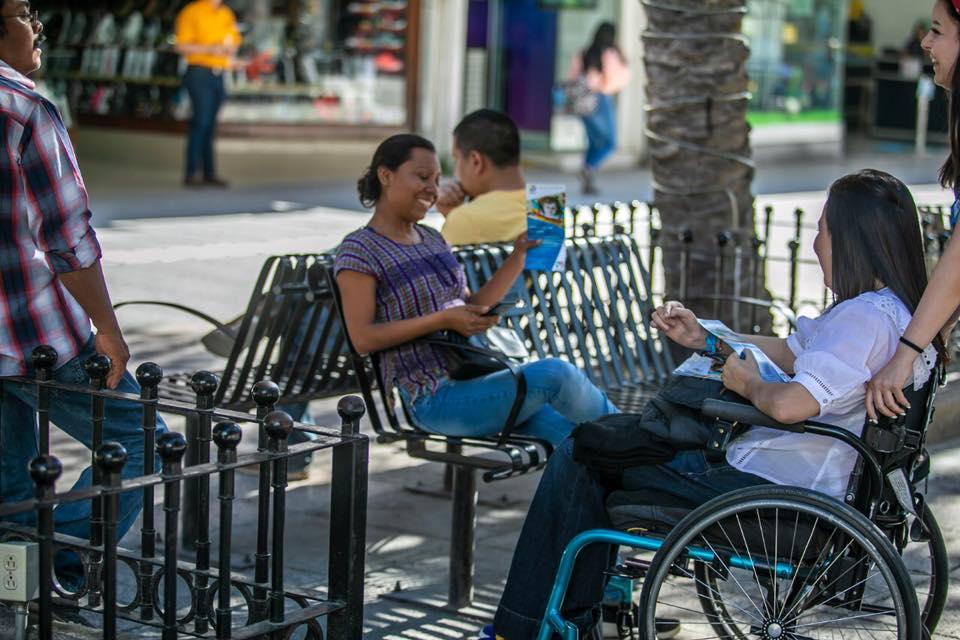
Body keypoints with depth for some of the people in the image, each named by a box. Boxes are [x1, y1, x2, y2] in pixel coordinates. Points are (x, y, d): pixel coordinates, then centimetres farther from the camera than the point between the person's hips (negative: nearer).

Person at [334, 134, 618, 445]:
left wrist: (519, 255, 6)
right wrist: (443, 320, -19)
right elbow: (362, 338, -14)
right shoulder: (358, 251, -5)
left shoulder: (432, 240, 17)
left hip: (474, 382, 7)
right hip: (435, 400, -7)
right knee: (555, 374, -21)